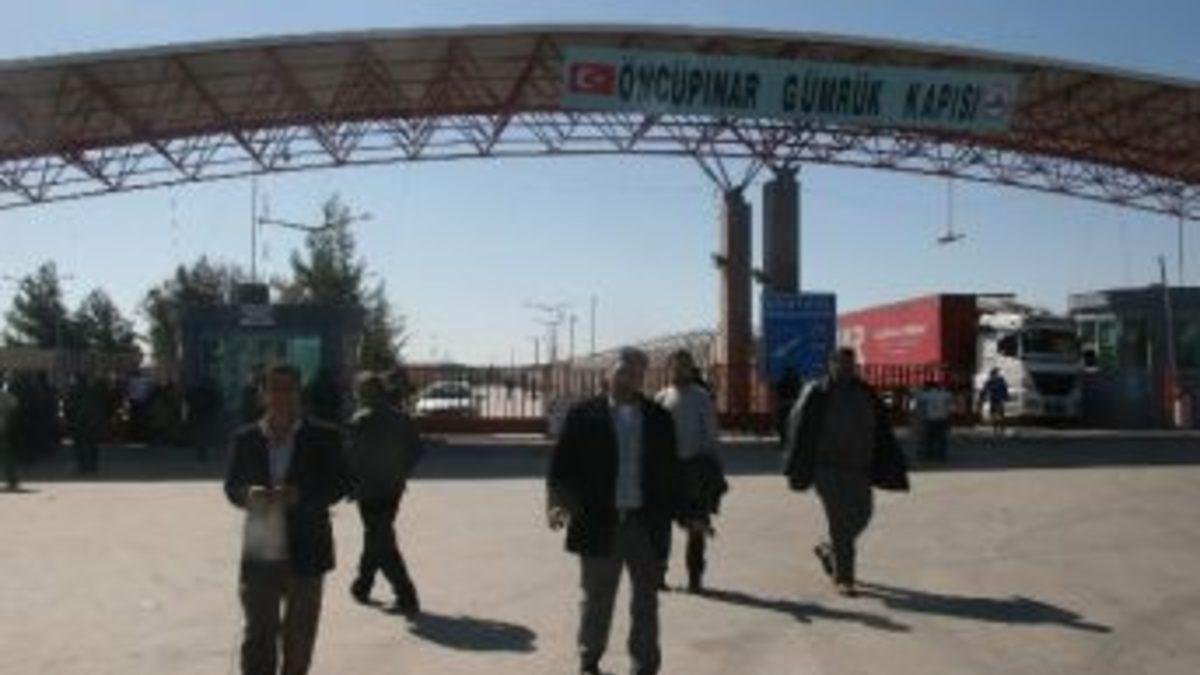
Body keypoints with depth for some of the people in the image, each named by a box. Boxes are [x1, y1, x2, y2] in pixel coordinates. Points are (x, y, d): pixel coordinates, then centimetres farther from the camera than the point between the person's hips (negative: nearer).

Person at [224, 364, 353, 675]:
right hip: (260, 554, 0)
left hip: (306, 552, 0)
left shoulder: (323, 438, -2)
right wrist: (247, 495, -17)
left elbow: (340, 484, -5)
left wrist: (300, 495, -22)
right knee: (258, 636, -3)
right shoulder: (246, 439, 3)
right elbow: (231, 486, 7)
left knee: (299, 636, 14)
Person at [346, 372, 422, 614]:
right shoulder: (400, 418, 4)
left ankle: (407, 597, -7)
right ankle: (362, 586, 36)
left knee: (382, 543, -2)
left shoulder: (359, 421, -14)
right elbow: (415, 450, 6)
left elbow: (353, 456, -17)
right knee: (376, 537, 22)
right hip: (394, 489, 6)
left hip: (369, 491, -6)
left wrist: (351, 484, -3)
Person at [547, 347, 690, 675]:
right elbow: (561, 465, -5)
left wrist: (683, 513, 4)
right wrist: (557, 502, -19)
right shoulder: (583, 415, -2)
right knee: (596, 600, 12)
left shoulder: (659, 418, 5)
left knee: (646, 602, 9)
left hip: (646, 525, 2)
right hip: (599, 524, -1)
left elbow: (670, 471, 7)